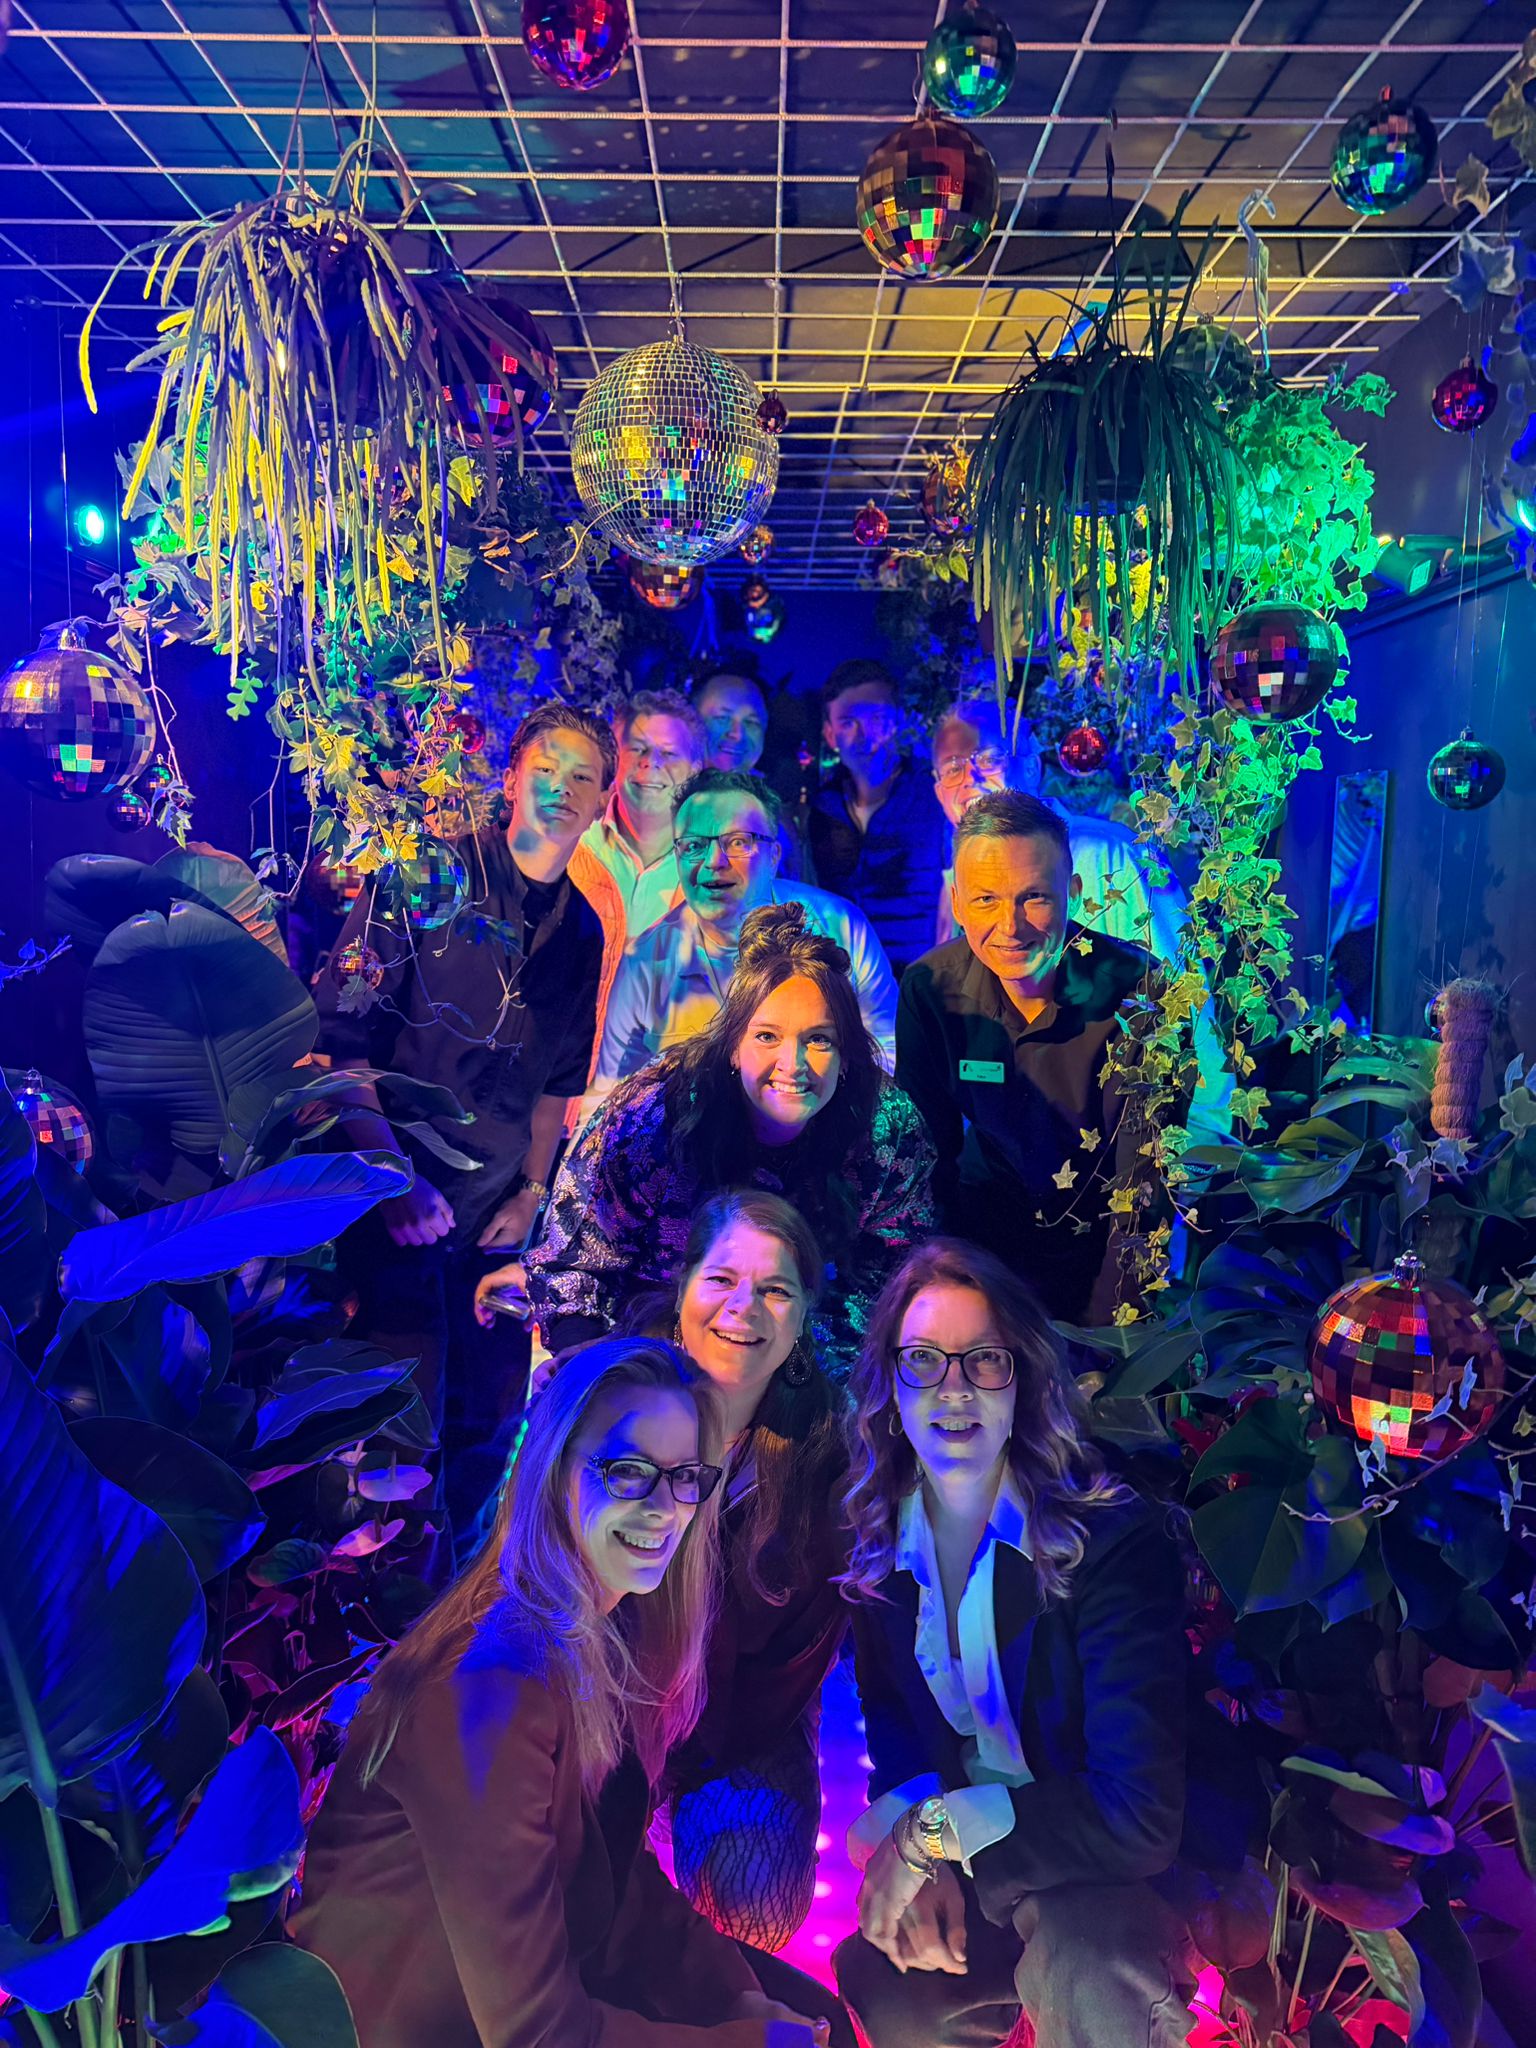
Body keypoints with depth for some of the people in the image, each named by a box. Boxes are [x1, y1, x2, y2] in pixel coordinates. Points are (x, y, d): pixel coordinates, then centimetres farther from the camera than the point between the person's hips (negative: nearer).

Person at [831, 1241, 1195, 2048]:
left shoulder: (1116, 1540, -20)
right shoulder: (866, 1544, -6)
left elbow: (1139, 1810, -23)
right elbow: (880, 1726, 5)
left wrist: (934, 1829, -22)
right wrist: (916, 1860, -14)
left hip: (1088, 1872, -5)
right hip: (942, 1866, 5)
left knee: (1090, 1967, -35)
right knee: (880, 1982, -22)